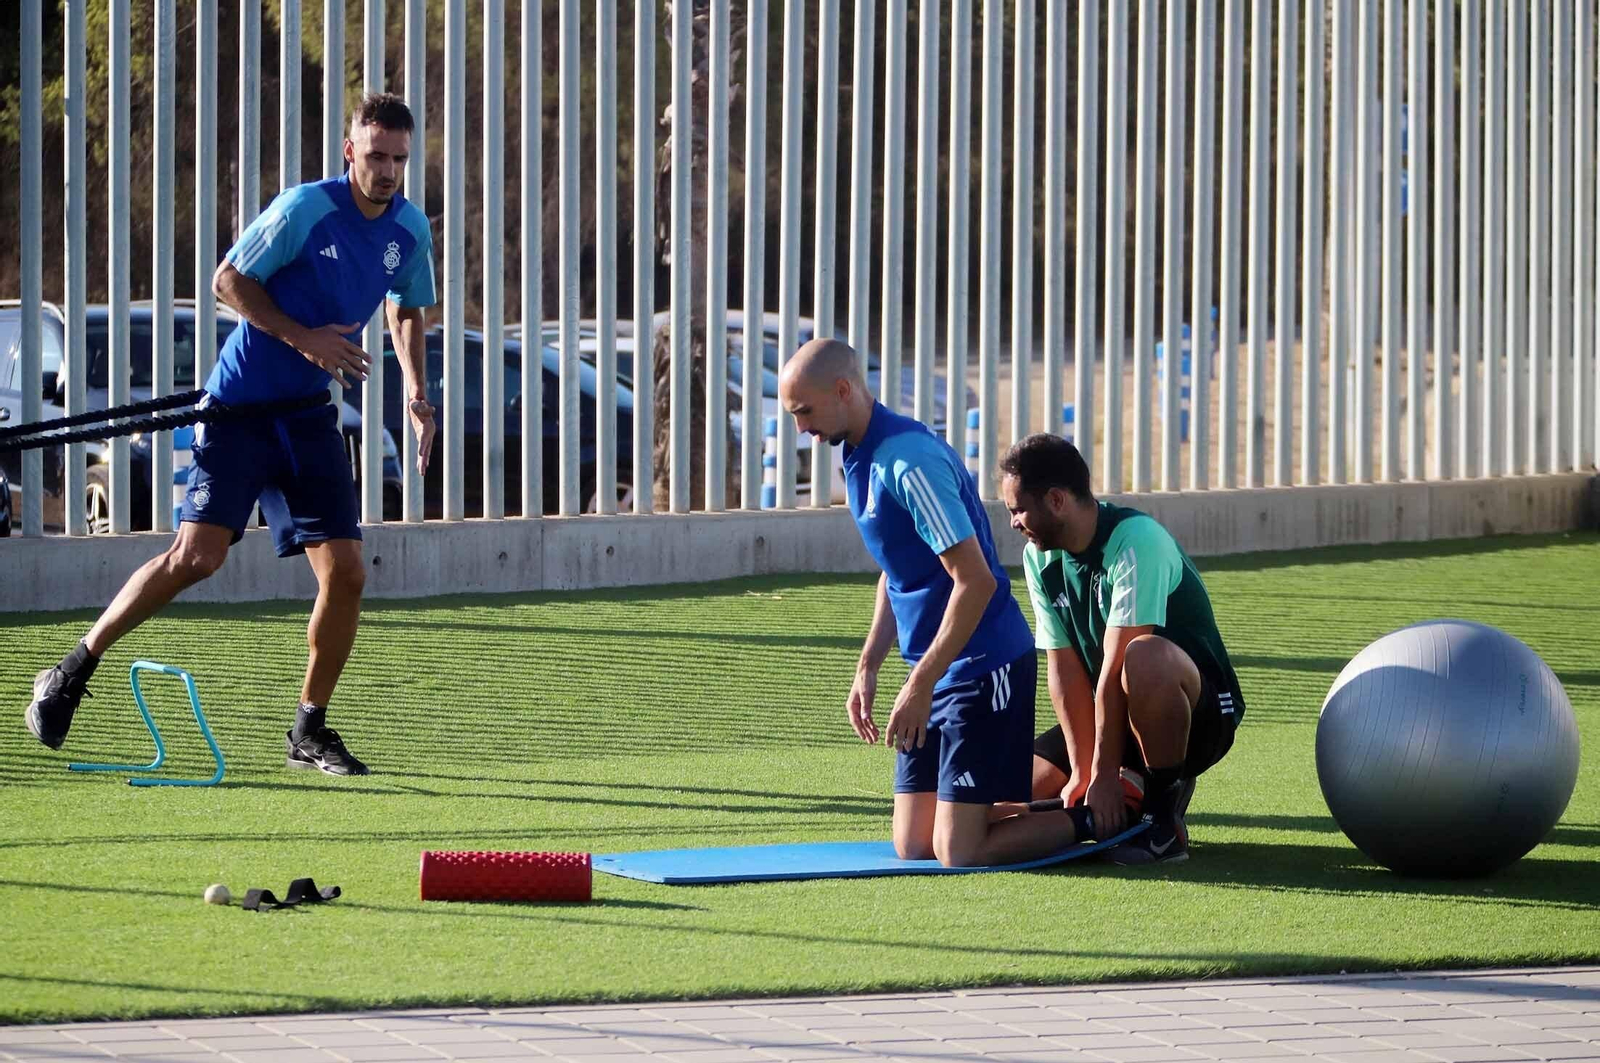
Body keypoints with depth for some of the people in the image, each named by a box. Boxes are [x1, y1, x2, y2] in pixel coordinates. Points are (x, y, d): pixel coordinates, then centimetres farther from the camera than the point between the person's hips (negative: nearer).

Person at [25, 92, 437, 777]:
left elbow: (407, 312, 22)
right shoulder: (305, 209, -14)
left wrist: (416, 395, 10)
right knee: (197, 555, -17)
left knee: (345, 571, -6)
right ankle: (74, 672, -1)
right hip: (239, 405, -5)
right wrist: (305, 340, -17)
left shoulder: (411, 230, 4)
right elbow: (228, 282, -9)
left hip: (310, 417, 5)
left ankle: (310, 731, 10)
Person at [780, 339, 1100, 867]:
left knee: (958, 852, -12)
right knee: (912, 846, 6)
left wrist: (920, 685, -21)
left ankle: (1100, 819, 7)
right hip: (938, 670, 10)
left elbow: (976, 581, -23)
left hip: (984, 665, -10)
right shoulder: (861, 459, 10)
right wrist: (868, 667, 16)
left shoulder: (910, 460, -20)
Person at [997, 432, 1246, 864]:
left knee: (1145, 659, -41)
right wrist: (1081, 771, -12)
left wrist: (1104, 773, -27)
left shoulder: (1137, 541, -24)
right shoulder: (1040, 558, 1)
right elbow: (1065, 668, -4)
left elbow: (1115, 668, -26)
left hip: (1202, 714, -7)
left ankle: (1165, 818, -24)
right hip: (1110, 716, 7)